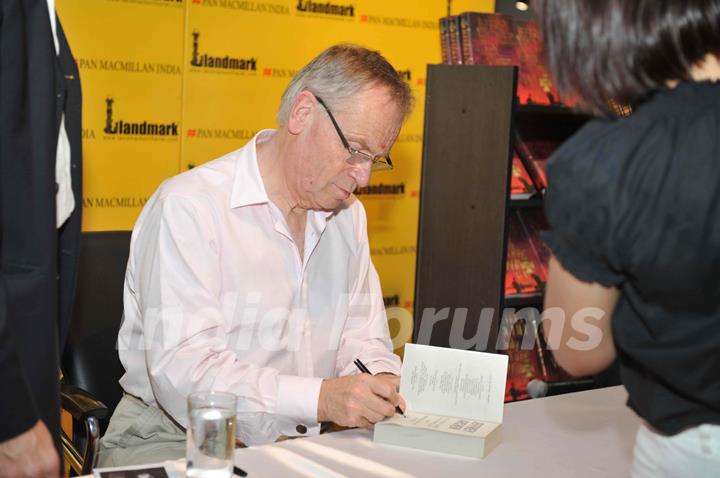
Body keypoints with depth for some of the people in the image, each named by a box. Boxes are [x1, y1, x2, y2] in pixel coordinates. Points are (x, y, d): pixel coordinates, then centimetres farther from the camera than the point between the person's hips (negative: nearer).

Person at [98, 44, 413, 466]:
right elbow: (181, 370, -23)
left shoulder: (348, 216, 12)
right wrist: (320, 398, -32)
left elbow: (363, 336, 16)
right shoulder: (189, 206, -14)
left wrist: (382, 383, -8)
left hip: (297, 446, 7)